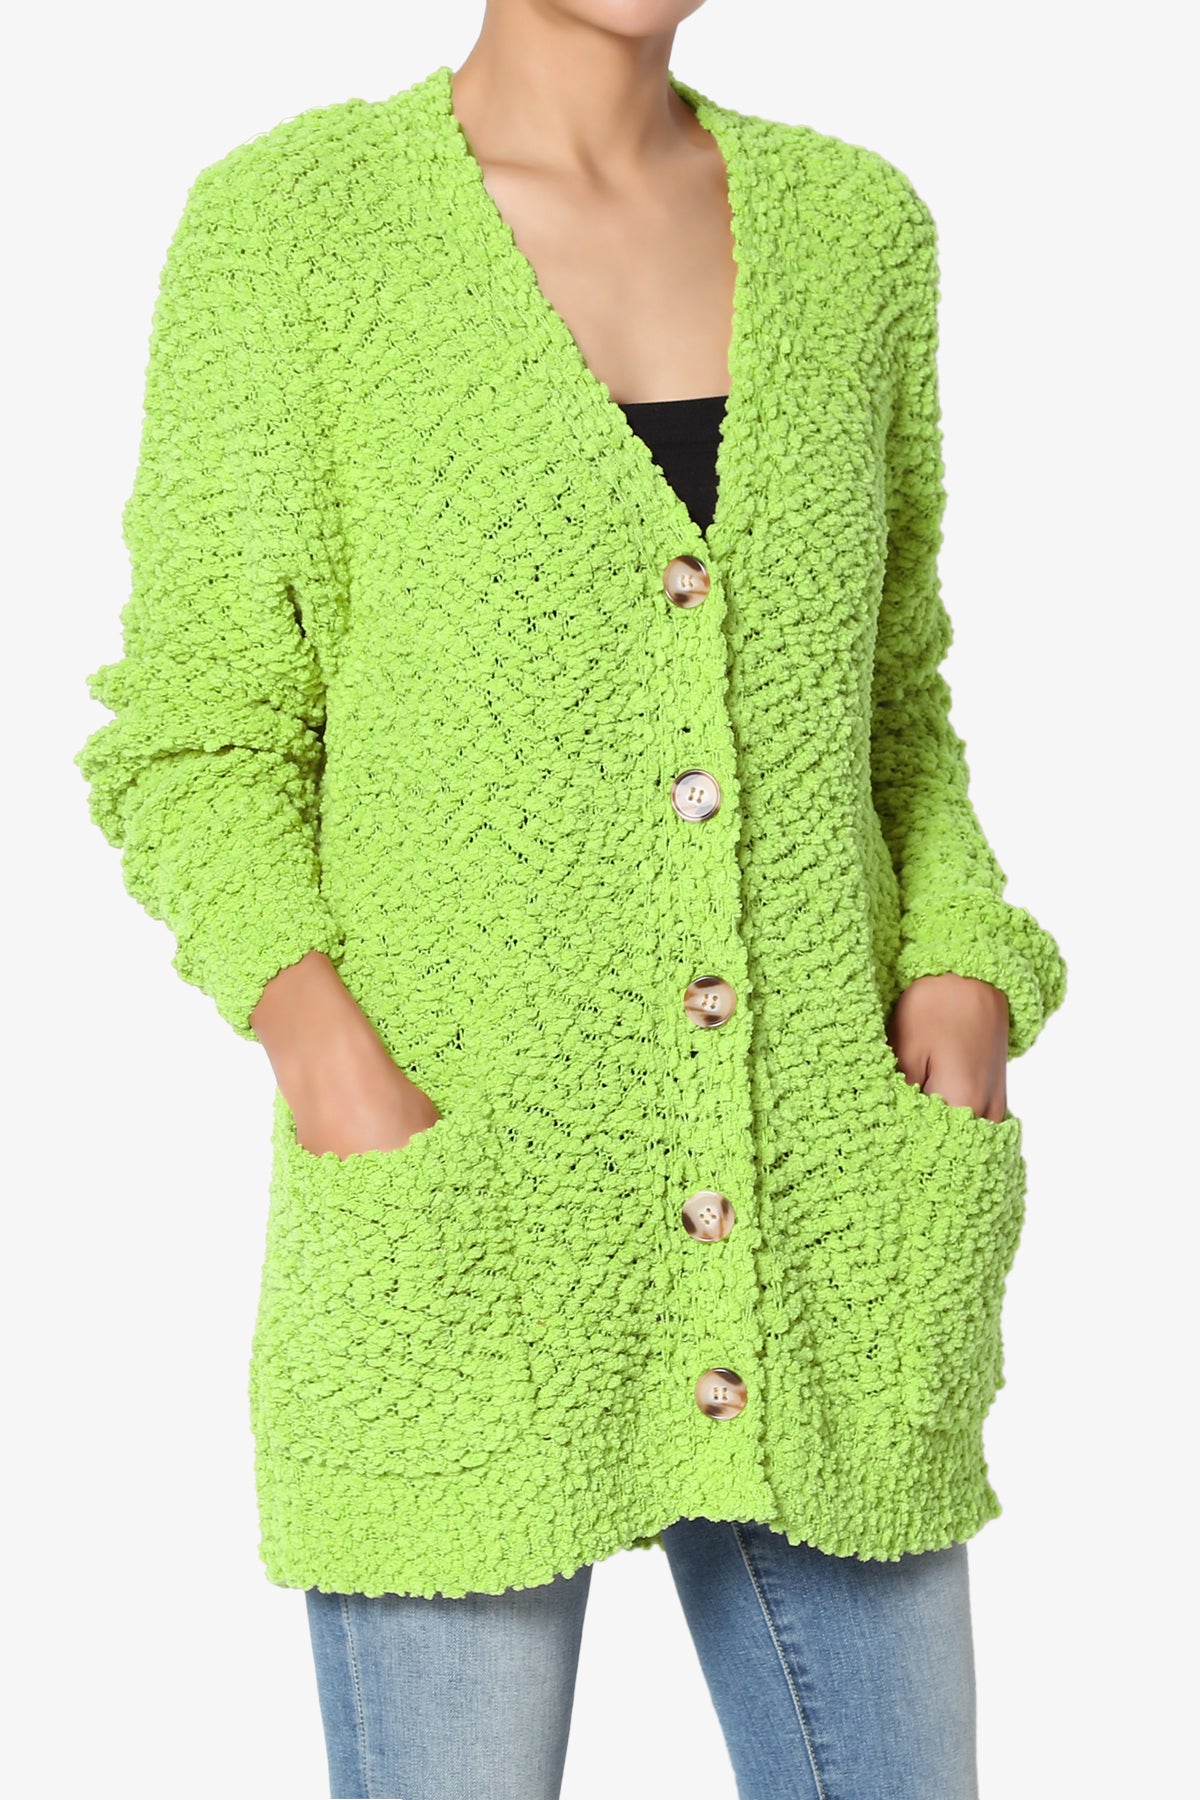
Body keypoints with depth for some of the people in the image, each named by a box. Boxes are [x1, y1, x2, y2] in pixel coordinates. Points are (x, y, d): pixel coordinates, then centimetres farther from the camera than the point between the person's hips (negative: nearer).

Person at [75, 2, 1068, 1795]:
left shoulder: (850, 222, 9)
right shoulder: (289, 220, -3)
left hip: (817, 1222, 4)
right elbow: (198, 747, -3)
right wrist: (324, 1047, -21)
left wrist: (964, 978, -4)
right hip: (468, 1231, -4)